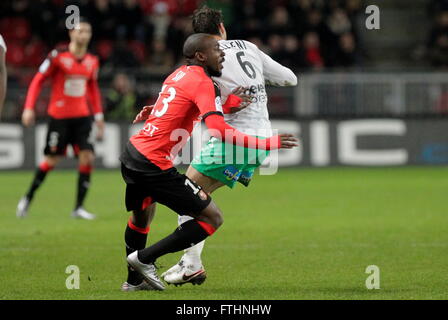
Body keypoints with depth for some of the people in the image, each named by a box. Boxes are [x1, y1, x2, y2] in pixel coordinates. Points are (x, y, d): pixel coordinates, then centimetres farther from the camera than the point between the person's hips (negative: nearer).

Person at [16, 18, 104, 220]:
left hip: (82, 116, 4)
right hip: (59, 116, -4)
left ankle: (78, 208, -3)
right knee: (52, 160, 0)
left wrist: (99, 117, 16)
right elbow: (38, 80, -5)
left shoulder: (92, 61, 7)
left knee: (87, 157, -9)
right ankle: (28, 198, 21)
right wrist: (29, 108, -11)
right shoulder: (58, 57, -8)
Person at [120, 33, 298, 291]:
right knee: (213, 218, -4)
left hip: (132, 153, 9)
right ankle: (145, 258, 0)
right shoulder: (202, 83, -11)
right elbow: (219, 130, -24)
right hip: (154, 165, -9)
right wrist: (268, 144, -21)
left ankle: (134, 280, 46)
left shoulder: (179, 74, 14)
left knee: (142, 215, 34)